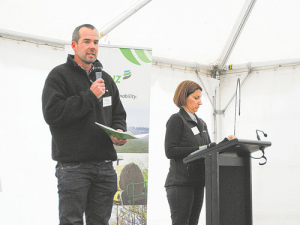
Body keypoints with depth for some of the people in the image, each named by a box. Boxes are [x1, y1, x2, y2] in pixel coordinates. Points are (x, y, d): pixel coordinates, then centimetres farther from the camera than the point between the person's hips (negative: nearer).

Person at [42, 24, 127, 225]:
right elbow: (52, 113, -14)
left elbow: (119, 114, 25)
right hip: (73, 164, -6)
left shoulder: (106, 79, 18)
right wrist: (89, 96, -15)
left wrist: (119, 131, 2)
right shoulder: (59, 75, -1)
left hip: (105, 164, 6)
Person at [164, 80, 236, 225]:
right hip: (180, 183, -7)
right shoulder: (176, 120, -3)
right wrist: (198, 149, -18)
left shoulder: (201, 123, 21)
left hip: (197, 183, 7)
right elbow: (170, 151, -13)